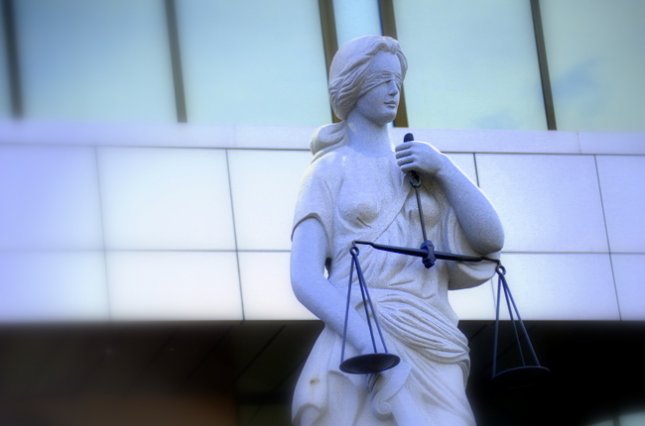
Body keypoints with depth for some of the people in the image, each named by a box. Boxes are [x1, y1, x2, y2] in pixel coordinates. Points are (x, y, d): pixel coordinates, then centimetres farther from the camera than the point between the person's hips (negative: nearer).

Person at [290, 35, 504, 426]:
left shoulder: (421, 167, 18)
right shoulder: (329, 171, 4)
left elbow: (490, 239, 10)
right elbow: (306, 278, -7)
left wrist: (444, 168, -1)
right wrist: (378, 349, -19)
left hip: (434, 352, 4)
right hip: (360, 349, -4)